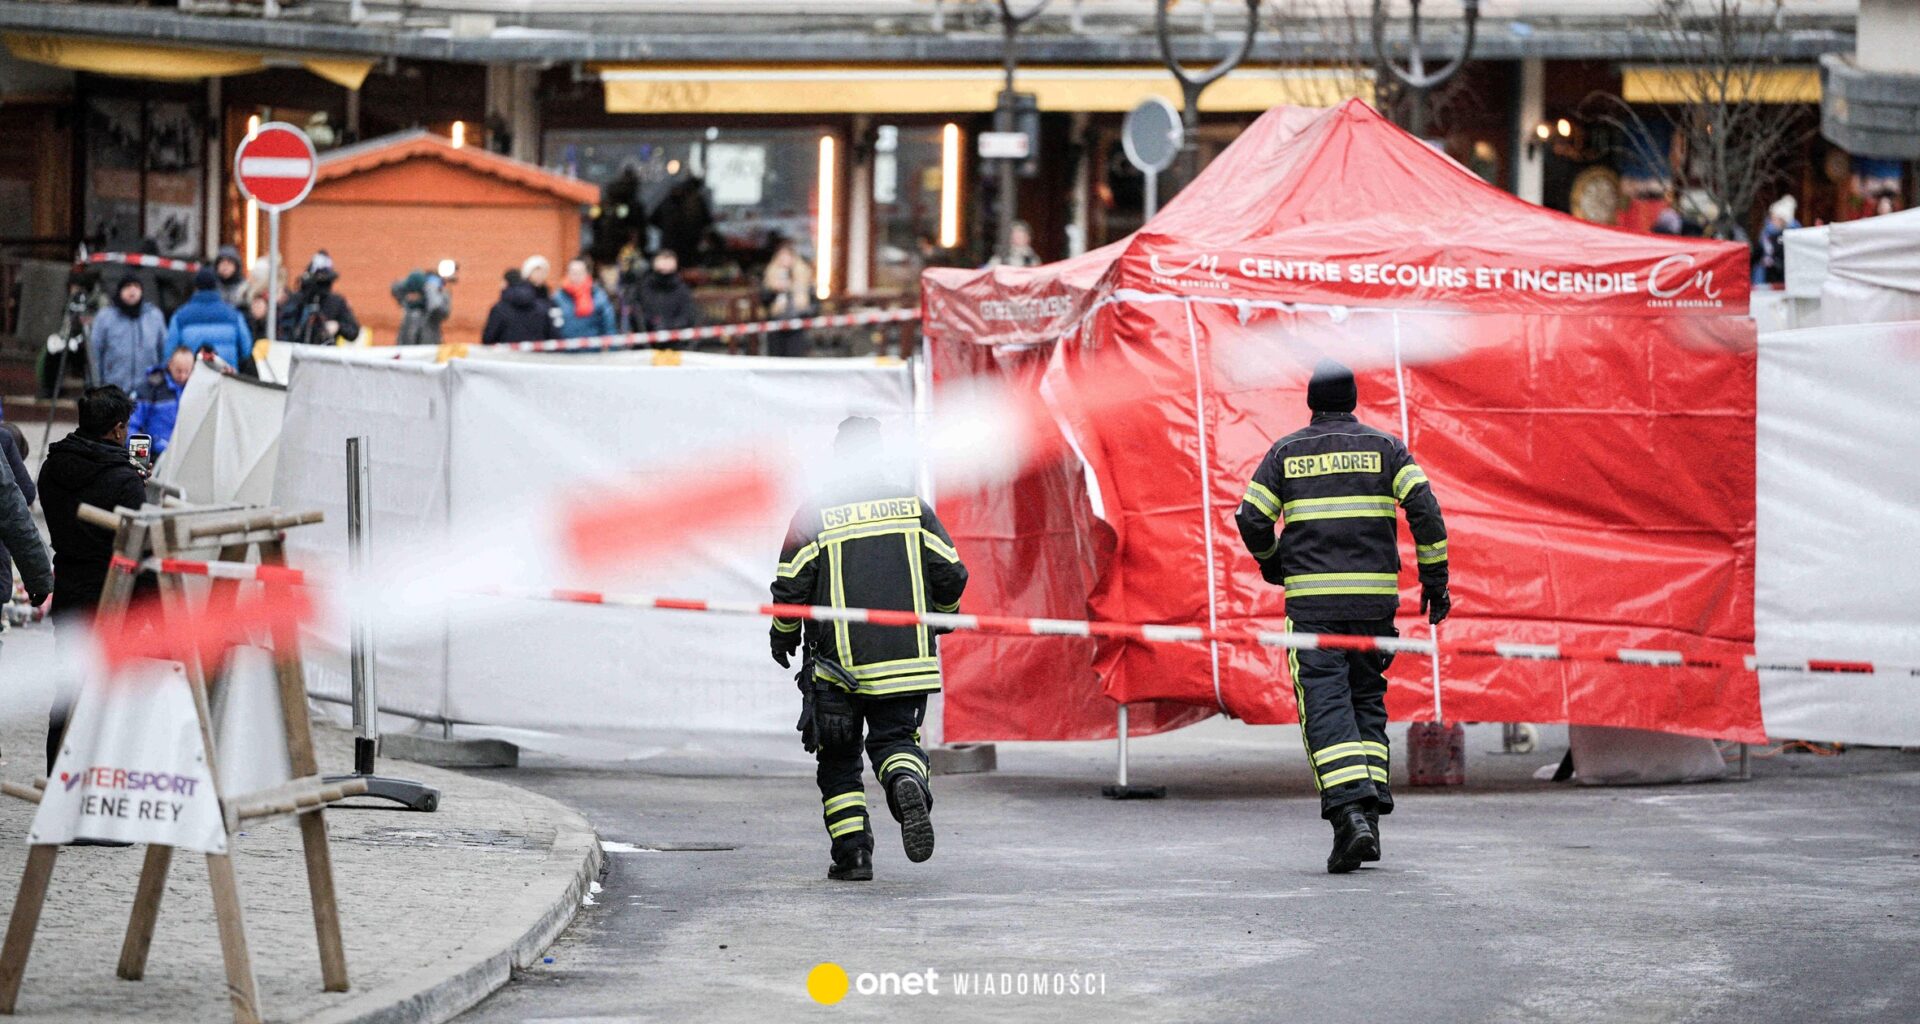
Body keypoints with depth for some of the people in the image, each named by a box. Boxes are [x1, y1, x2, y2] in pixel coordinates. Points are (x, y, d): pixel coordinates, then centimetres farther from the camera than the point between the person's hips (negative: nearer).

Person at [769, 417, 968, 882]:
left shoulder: (814, 515, -4)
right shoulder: (913, 507, 3)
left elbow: (791, 589, -4)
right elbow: (951, 574, 3)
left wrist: (783, 637, 15)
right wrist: (941, 617, 24)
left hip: (838, 664, -1)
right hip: (905, 662, 1)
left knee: (839, 759, 12)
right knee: (894, 738, 11)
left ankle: (852, 852, 4)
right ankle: (908, 785, -23)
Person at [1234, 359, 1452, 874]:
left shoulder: (1287, 451, 6)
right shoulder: (1384, 447, 6)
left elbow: (1252, 518, 4)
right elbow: (1424, 508, -4)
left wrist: (1271, 562, 25)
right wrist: (1435, 579, 2)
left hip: (1312, 599, -2)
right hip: (1374, 597, 2)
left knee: (1326, 706, -6)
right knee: (1367, 701, 14)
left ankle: (1351, 813, -24)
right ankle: (1372, 815, 7)